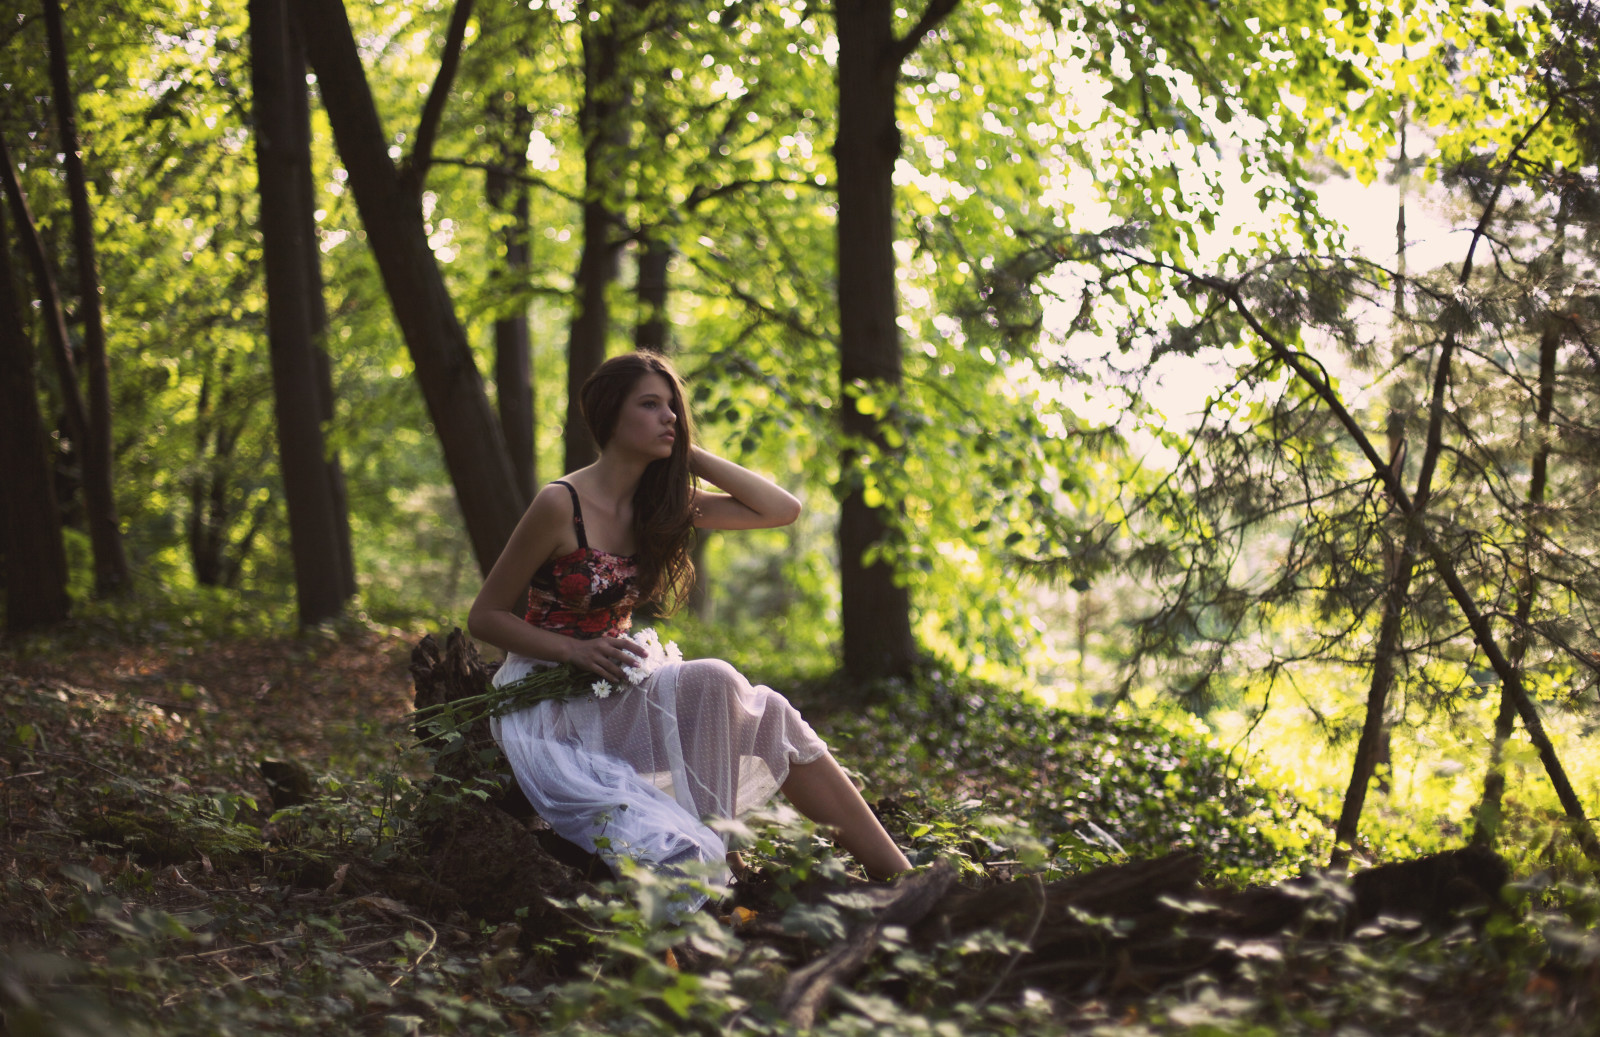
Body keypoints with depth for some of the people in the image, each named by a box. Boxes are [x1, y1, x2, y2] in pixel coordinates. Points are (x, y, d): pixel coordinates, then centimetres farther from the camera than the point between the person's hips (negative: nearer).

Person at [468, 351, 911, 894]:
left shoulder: (660, 503, 6)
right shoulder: (561, 504, -13)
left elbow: (782, 509, 1)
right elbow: (484, 617, -8)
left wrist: (688, 454, -3)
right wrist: (576, 650, -21)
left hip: (613, 687, 6)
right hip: (546, 701, -6)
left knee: (762, 716, -18)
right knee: (713, 685, -29)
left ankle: (899, 877, -19)